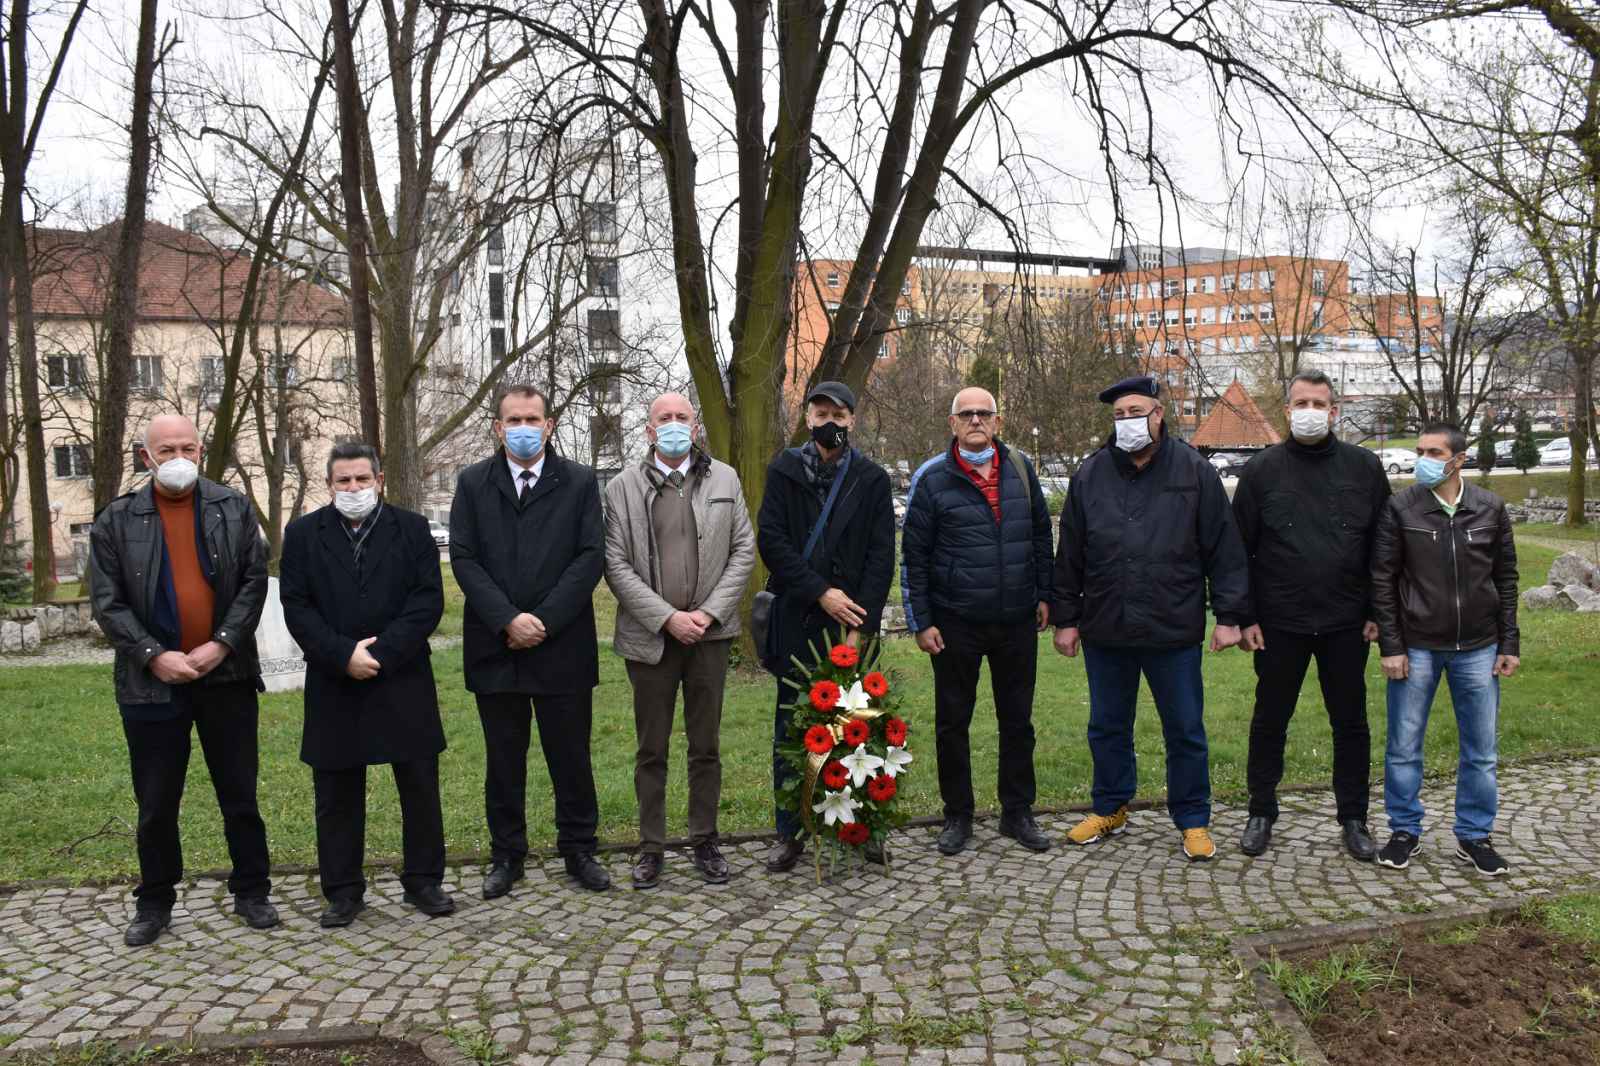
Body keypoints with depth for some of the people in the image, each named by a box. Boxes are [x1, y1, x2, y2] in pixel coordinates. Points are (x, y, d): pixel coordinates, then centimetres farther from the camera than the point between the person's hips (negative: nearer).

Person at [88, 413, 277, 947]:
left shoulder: (234, 509, 2)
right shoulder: (116, 520, 1)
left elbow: (254, 582, -2)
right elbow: (107, 602, -2)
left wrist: (221, 645, -12)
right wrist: (154, 656, -12)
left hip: (226, 675, 0)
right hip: (152, 681, 0)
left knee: (240, 795, 9)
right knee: (156, 803, 10)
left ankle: (251, 892, 22)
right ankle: (154, 903, 26)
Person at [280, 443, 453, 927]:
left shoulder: (412, 528, 3)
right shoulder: (303, 534, 5)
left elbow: (428, 600, -5)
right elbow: (297, 607, -2)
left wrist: (382, 652, -14)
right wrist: (344, 655, -15)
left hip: (403, 681, 0)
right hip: (333, 686, 1)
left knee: (420, 786, 6)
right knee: (337, 793, 8)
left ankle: (423, 881, 20)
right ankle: (342, 891, 20)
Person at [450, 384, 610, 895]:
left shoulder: (579, 482, 2)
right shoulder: (472, 483, 5)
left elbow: (591, 556, -5)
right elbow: (464, 559, -2)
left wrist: (544, 621, -13)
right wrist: (508, 620, -14)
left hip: (563, 645, -1)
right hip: (496, 646, 1)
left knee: (571, 755, 8)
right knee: (503, 759, 10)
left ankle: (579, 849, 22)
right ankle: (506, 855, 23)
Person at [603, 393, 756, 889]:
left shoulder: (724, 479, 6)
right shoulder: (623, 487, 0)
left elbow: (743, 550, 4)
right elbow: (616, 565, -4)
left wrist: (709, 613, -7)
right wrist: (668, 618, -12)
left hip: (710, 632, 1)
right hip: (651, 636, -1)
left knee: (705, 745, 10)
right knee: (651, 749, 8)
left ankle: (705, 840, 22)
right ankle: (651, 846, 19)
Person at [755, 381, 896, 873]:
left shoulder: (871, 479, 6)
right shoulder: (784, 471, 6)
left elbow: (881, 555, 1)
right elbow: (770, 539, -2)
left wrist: (861, 625, -8)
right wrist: (820, 592, -11)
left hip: (849, 620, 0)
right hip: (796, 621, 0)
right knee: (791, 730, 5)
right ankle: (789, 833, 14)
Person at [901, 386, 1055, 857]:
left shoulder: (1020, 468, 5)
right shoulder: (932, 477, -5)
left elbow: (1040, 533, 12)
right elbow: (914, 556, -3)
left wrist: (1044, 594, 8)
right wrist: (921, 621, -6)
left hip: (1017, 621, 3)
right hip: (955, 623, -2)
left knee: (1018, 720, 11)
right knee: (952, 721, 7)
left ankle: (1017, 812, 25)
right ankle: (957, 816, 21)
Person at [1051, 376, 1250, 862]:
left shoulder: (1195, 472, -2)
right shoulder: (1090, 475, 4)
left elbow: (1224, 549, -1)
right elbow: (1069, 554, 8)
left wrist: (1230, 615, -5)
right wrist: (1065, 618, 6)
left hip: (1174, 631, -2)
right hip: (1104, 629, 3)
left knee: (1185, 730, 8)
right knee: (1108, 726, 15)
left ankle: (1193, 820, 24)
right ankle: (1110, 808, 33)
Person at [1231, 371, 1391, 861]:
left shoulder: (1365, 467, 2)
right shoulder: (1262, 469, -1)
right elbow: (1239, 549, 0)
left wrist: (1376, 612, 1)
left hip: (1346, 624, 1)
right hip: (1279, 624, -1)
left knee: (1351, 723, 10)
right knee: (1270, 720, 10)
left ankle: (1353, 819, 24)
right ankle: (1261, 813, 24)